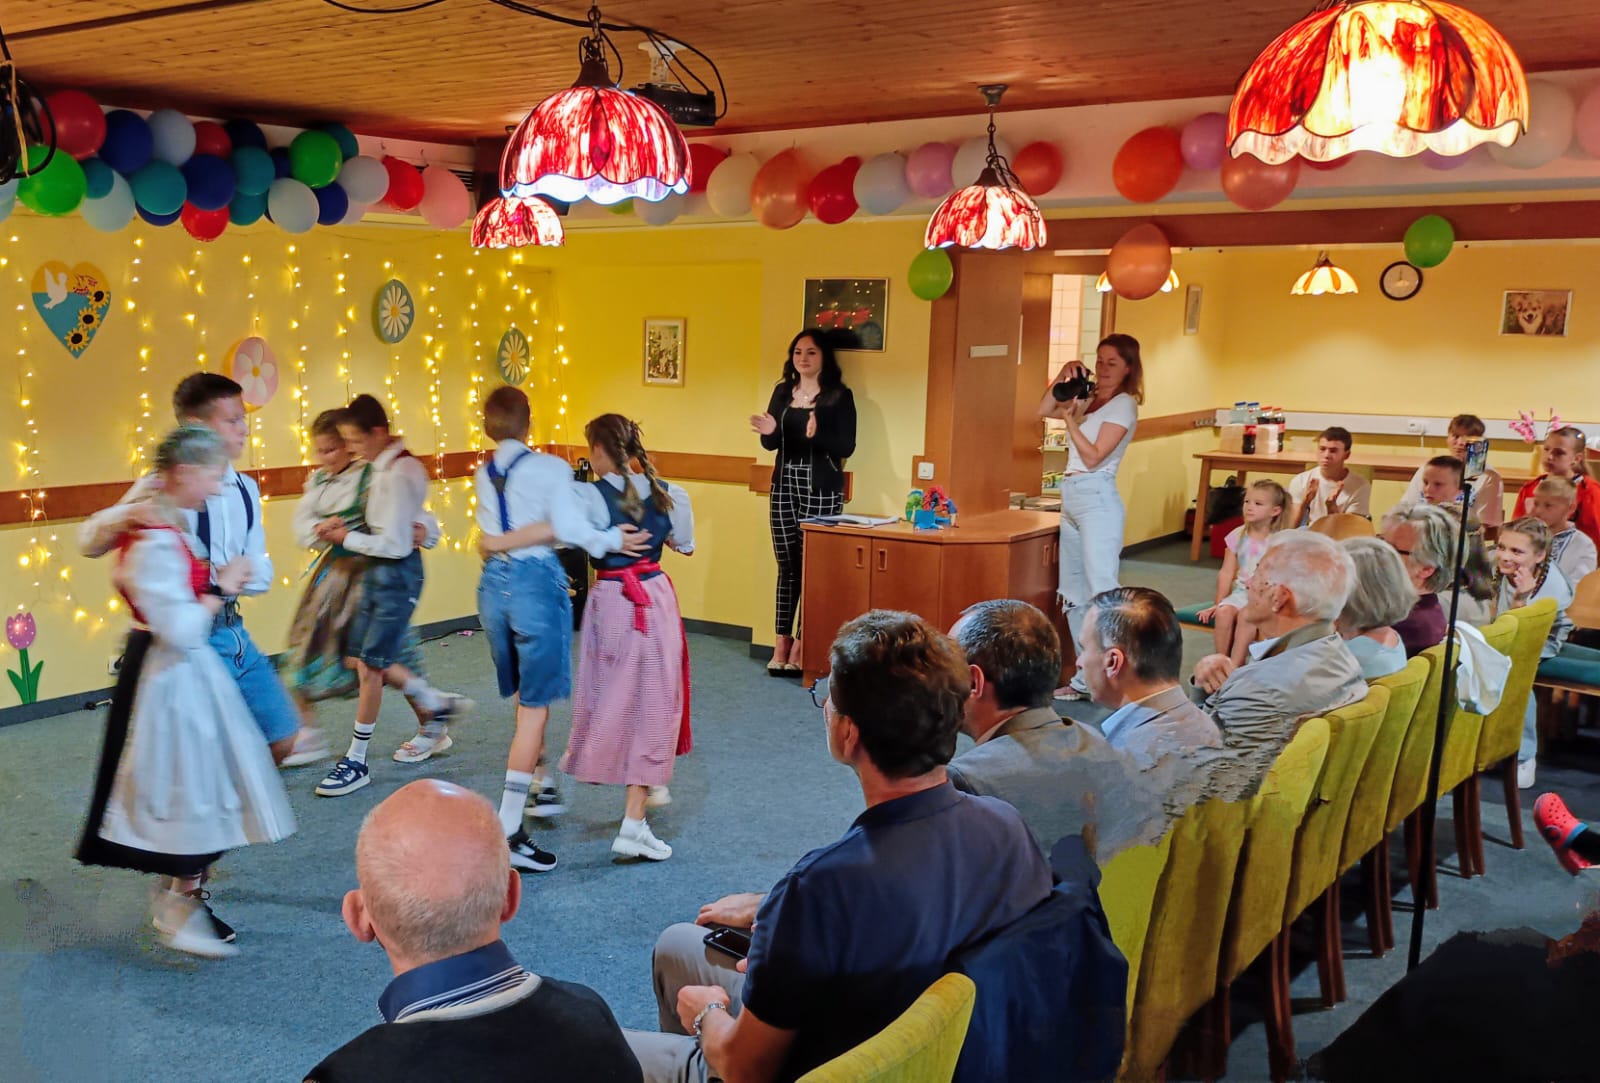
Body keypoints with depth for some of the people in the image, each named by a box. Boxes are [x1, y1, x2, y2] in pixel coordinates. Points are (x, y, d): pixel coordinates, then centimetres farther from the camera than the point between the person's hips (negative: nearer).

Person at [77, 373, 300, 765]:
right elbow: (89, 542, -14)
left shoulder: (246, 489, 7)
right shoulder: (166, 488, -12)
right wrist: (125, 514, -34)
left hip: (233, 628, 7)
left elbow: (261, 572, 4)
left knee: (281, 739, 12)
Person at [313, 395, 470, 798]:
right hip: (379, 571, 9)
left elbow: (394, 544, -22)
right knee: (369, 659, 14)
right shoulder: (383, 466, 7)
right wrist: (347, 524, 0)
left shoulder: (399, 474, -21)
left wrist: (347, 538, -12)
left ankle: (357, 761, 8)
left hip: (397, 573, -9)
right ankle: (437, 706, 32)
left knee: (371, 664, -2)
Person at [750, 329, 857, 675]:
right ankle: (782, 643, 11)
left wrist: (817, 435, -27)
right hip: (784, 482, 5)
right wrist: (768, 432, -10)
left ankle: (801, 646, 3)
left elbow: (846, 447, -10)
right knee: (786, 563, 7)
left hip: (821, 487, -5)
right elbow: (772, 445, 12)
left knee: (812, 563, -4)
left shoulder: (839, 396, -4)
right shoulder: (782, 392, 11)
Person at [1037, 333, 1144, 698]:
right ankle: (1088, 677, 16)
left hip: (1097, 498, -9)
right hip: (1072, 498, 9)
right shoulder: (1090, 399, 16)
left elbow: (1093, 456, -13)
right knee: (1073, 595, 10)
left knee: (1102, 591, -17)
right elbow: (1044, 410, 16)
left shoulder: (1123, 405, -6)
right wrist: (1063, 377, 5)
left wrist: (1070, 418, -11)